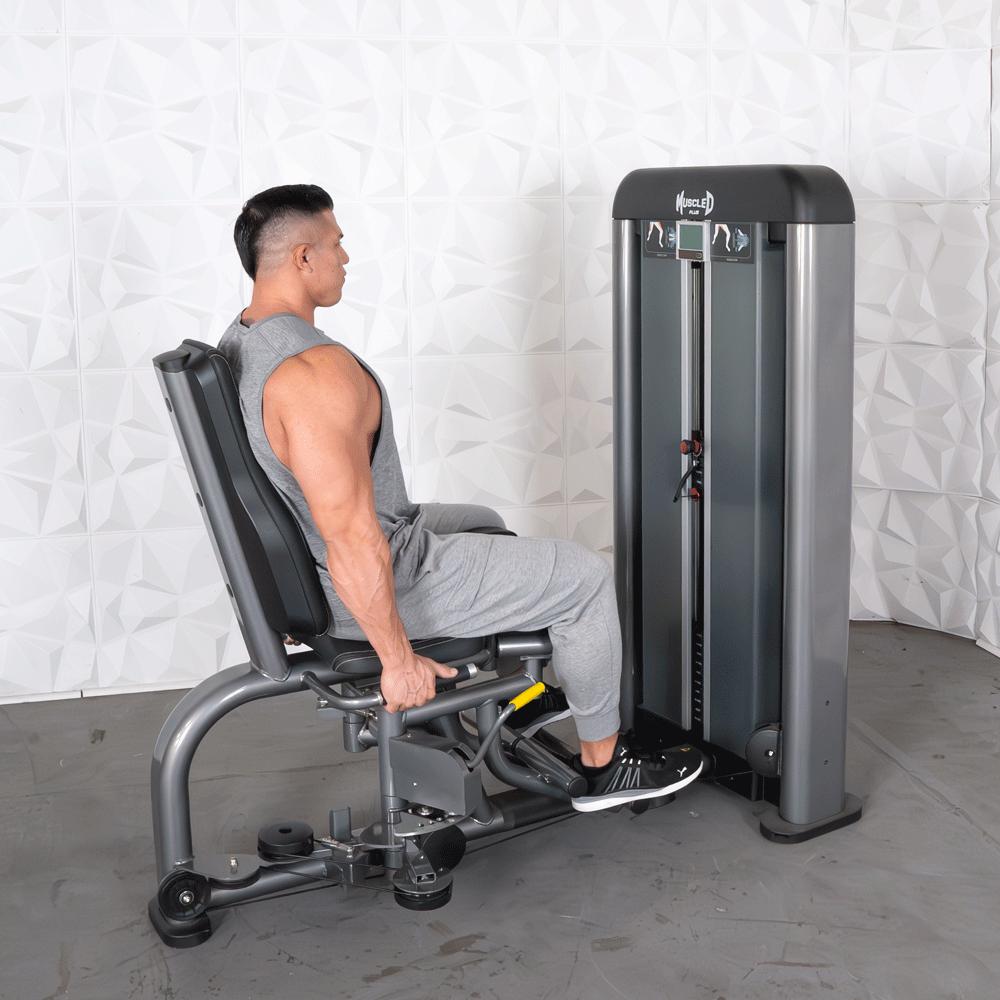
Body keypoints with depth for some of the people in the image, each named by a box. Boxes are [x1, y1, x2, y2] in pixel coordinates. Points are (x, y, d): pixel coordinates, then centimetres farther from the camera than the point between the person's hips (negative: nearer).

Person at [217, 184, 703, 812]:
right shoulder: (319, 372, -30)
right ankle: (604, 764, 20)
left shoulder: (238, 347, 2)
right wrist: (399, 660, -21)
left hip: (304, 571, 10)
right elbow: (352, 543, -31)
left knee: (482, 525, 33)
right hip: (370, 590, -10)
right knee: (585, 577, 3)